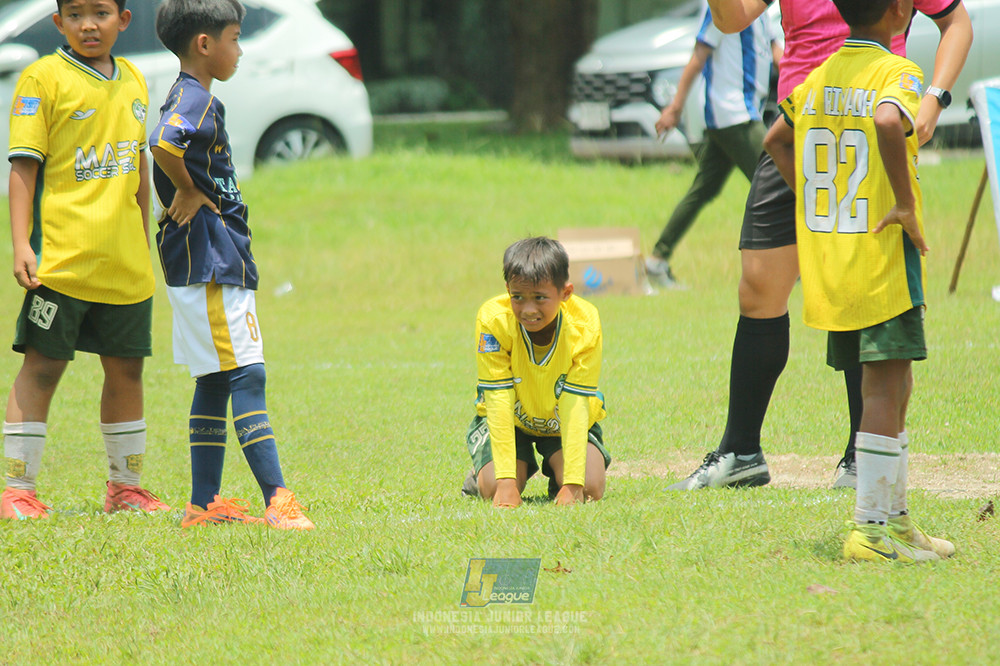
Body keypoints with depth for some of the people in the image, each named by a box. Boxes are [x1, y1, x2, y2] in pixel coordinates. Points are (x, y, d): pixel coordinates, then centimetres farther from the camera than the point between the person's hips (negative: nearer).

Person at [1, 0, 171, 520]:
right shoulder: (44, 78, -5)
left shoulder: (133, 81, 13)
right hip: (62, 257, -6)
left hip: (124, 260, 6)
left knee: (126, 368, 11)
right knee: (43, 365, -5)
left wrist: (143, 243, 24)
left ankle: (126, 485, 23)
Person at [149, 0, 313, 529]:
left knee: (215, 381, 12)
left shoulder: (192, 99, 17)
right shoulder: (195, 100, -16)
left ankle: (204, 504, 15)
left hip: (213, 263, 10)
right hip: (210, 266, -10)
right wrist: (189, 193, -20)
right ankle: (277, 500, -17)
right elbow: (163, 145, -35)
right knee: (247, 376, -13)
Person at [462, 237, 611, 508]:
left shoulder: (584, 325, -29)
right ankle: (483, 475, 14)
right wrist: (506, 481, -37)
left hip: (563, 422, 0)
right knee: (495, 489, -23)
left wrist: (572, 483, -38)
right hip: (512, 419, 0)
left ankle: (556, 474, 12)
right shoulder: (493, 320, -31)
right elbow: (499, 401, -31)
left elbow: (575, 404, -31)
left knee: (590, 487, -23)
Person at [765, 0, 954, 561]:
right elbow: (888, 122, -34)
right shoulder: (897, 73, -12)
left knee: (889, 386, 17)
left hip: (828, 258, 8)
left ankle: (896, 517, 23)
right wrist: (906, 204, -24)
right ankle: (871, 528, -8)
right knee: (885, 387, -5)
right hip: (883, 254, -8)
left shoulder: (820, 76, 10)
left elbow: (777, 140, 24)